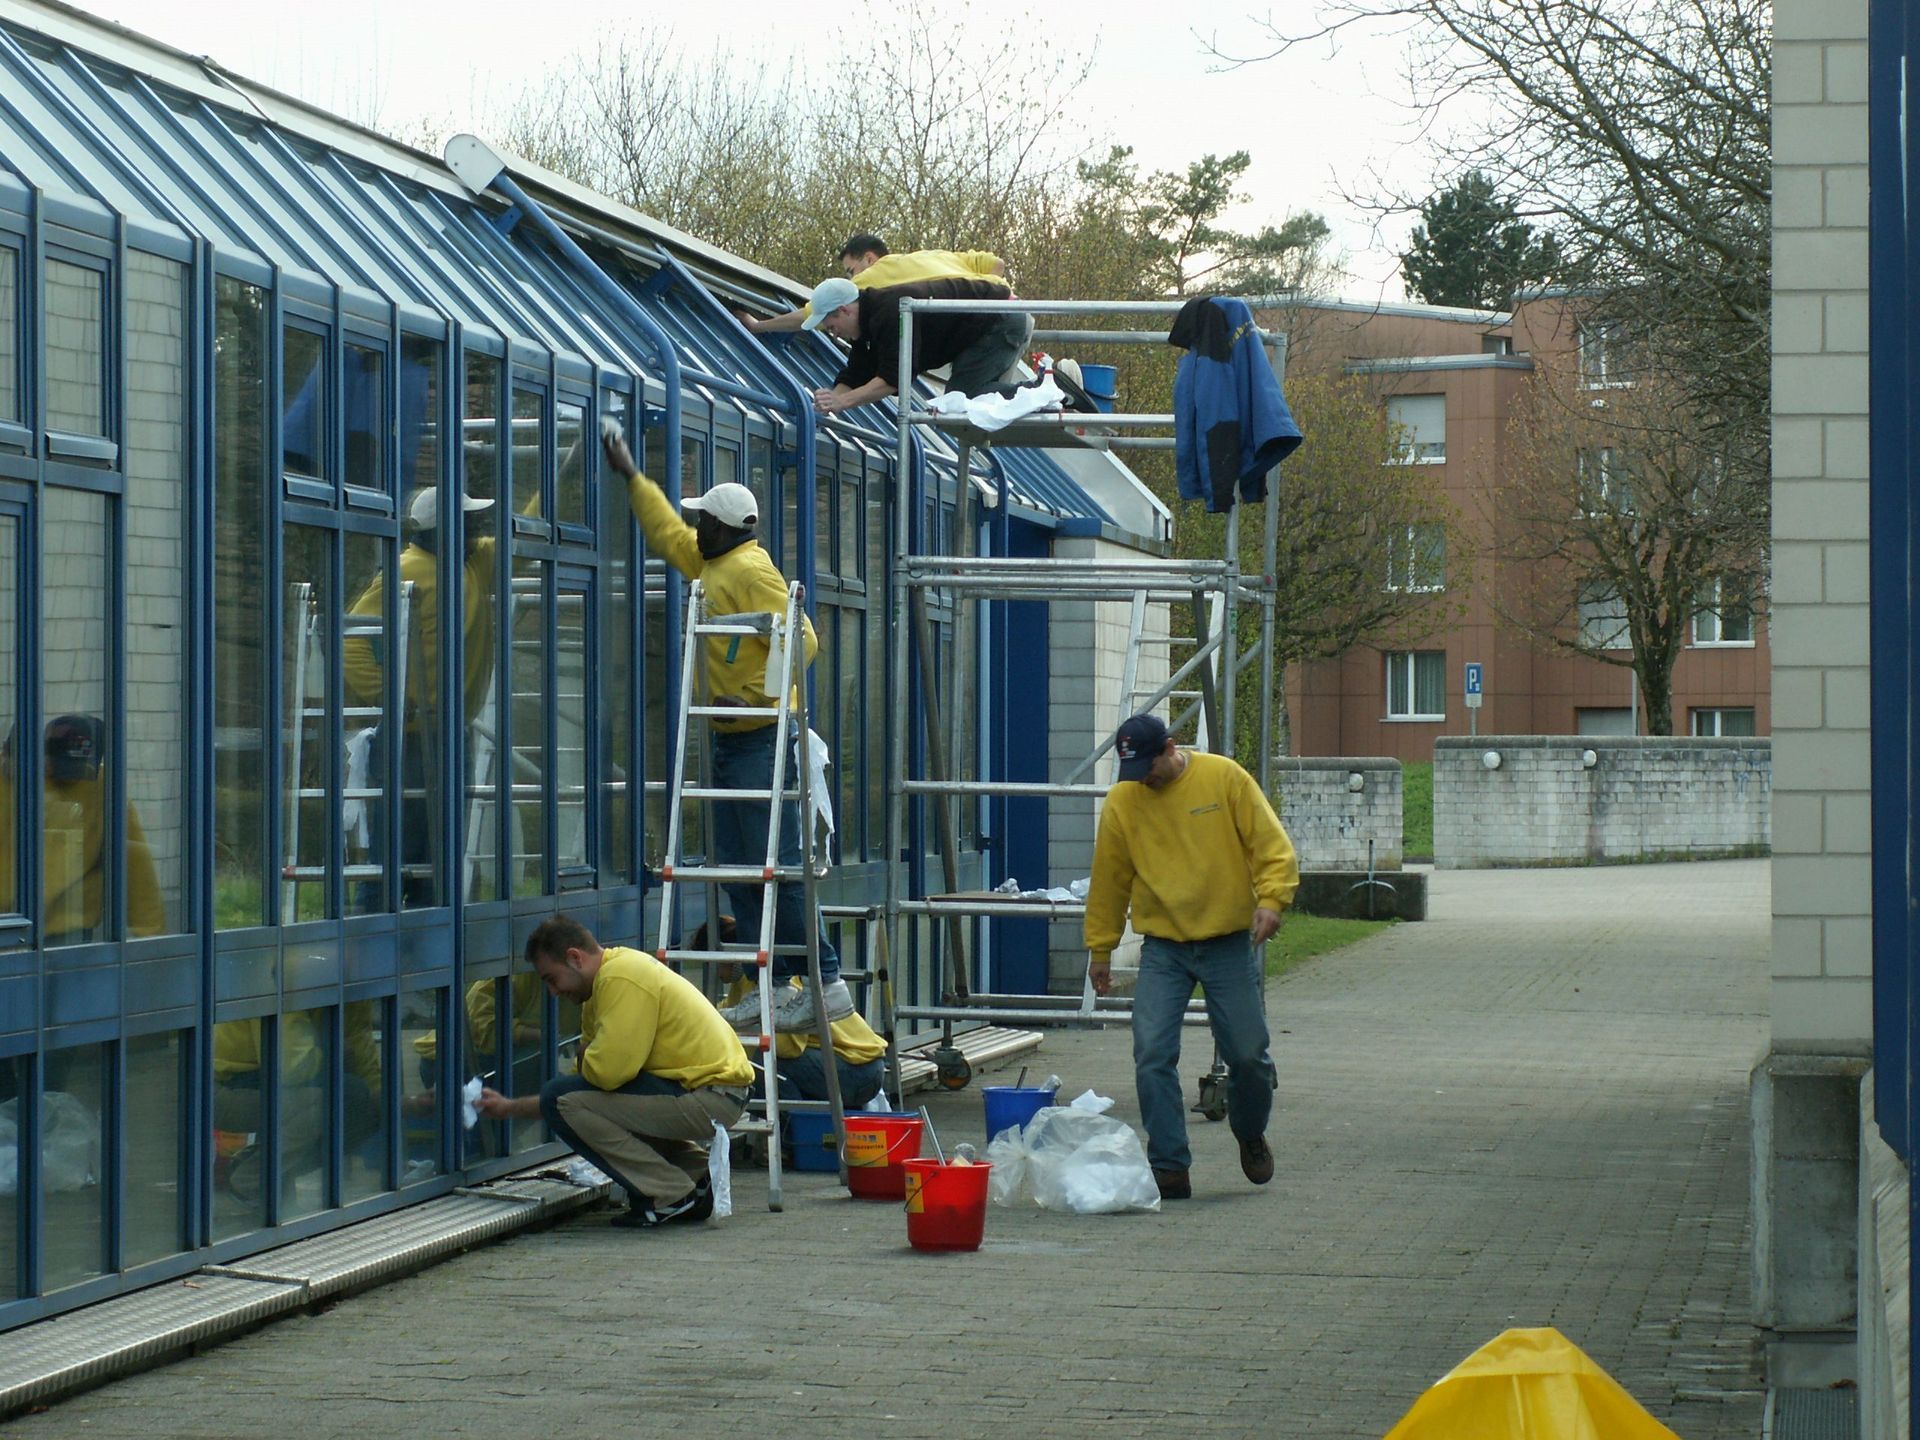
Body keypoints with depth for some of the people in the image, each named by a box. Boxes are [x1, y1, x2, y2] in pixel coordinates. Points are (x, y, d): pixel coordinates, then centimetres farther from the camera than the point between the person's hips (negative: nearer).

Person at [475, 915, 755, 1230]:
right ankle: (695, 1175, 15)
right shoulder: (605, 981, 18)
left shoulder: (621, 979, -14)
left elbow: (606, 1071, -24)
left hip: (708, 1095, -11)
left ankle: (672, 1197, -10)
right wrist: (510, 1108, 26)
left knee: (562, 1101, -14)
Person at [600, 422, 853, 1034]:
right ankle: (774, 984, 12)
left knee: (777, 864, -13)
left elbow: (800, 641, -20)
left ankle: (826, 982, -13)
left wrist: (758, 696, -26)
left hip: (759, 736, -10)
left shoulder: (750, 570, -13)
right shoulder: (714, 563, 16)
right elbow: (667, 535, 35)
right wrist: (632, 477, 37)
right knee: (737, 868, 10)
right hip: (731, 738, 10)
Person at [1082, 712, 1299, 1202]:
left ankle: (1251, 1137, 32)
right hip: (1162, 950, 1)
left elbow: (1272, 846, -5)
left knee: (1248, 1054, 2)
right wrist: (1100, 947, 11)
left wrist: (1271, 899, -20)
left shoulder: (1224, 778, -6)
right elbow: (1109, 879, 9)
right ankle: (1169, 1167, -2)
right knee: (1153, 1056, -9)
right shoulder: (1121, 801, 0)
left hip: (1229, 944, -1)